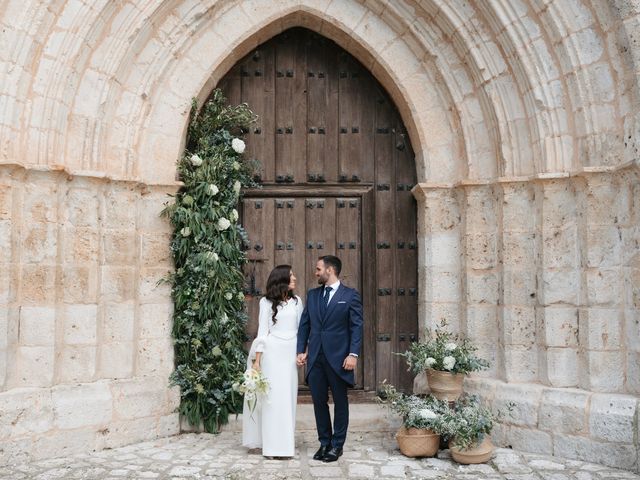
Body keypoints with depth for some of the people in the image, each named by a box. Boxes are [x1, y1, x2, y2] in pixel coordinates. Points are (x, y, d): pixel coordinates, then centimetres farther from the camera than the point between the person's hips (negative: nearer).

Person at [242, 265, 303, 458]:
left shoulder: (296, 301, 10)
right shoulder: (267, 302, 1)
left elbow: (301, 328, 12)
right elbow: (262, 332, -1)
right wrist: (256, 361, -6)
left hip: (291, 354, 3)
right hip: (272, 353, -3)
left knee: (288, 398, 5)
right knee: (272, 396, -1)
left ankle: (286, 442, 15)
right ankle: (273, 445, 6)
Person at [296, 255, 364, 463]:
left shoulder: (350, 295, -2)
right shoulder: (312, 295, 11)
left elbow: (356, 327, -6)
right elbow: (304, 324, 11)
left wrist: (353, 354, -14)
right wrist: (301, 350, 2)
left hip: (338, 357, -4)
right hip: (315, 357, 4)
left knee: (340, 401, 7)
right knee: (319, 401, 9)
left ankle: (337, 445, 18)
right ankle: (324, 442, 22)